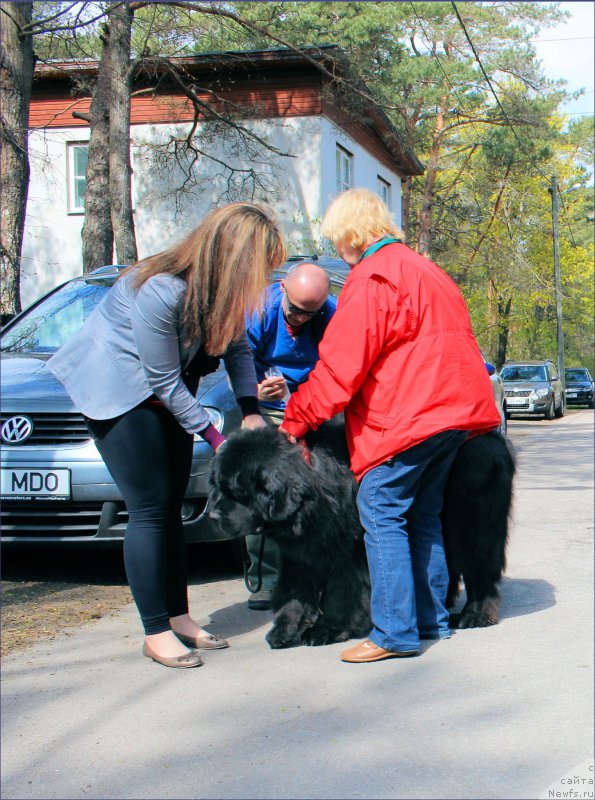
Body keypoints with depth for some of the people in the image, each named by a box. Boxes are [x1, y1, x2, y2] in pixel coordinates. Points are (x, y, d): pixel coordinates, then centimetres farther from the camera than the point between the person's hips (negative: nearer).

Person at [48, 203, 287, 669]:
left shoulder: (221, 285, -10)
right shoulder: (161, 292, -32)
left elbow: (237, 346, 4)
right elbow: (165, 382, -24)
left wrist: (251, 410, -8)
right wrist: (213, 436, -17)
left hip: (167, 396, 8)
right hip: (117, 393, -8)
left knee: (171, 509, 10)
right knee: (149, 512, -9)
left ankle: (179, 618, 18)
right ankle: (156, 632, 0)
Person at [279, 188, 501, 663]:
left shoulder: (371, 280, -9)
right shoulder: (425, 270, 22)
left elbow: (339, 367, -13)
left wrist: (295, 421, -5)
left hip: (408, 418, -10)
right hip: (456, 410, 10)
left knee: (382, 512, -6)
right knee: (423, 514, 15)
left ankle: (396, 632, -7)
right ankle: (432, 619, 20)